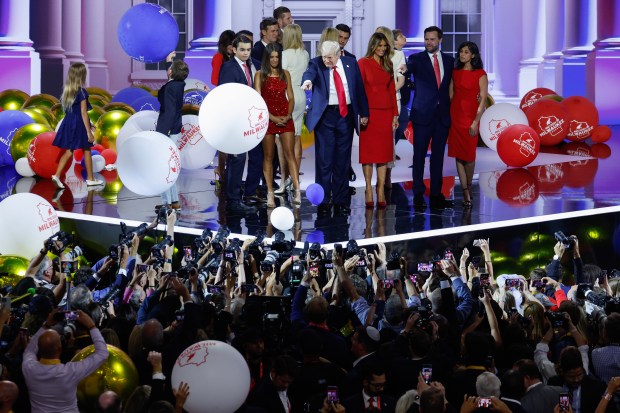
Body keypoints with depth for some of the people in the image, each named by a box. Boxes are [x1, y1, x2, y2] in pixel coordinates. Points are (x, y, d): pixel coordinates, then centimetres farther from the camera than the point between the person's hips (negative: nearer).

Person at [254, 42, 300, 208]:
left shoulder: (285, 74, 10)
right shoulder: (260, 75, 1)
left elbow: (291, 97, 11)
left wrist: (288, 115, -6)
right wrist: (273, 117, -12)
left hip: (285, 118, 2)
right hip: (267, 118, -2)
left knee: (290, 154, -7)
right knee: (268, 156, 3)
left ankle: (297, 191, -14)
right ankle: (270, 194, 6)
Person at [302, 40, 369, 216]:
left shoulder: (351, 63, 6)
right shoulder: (317, 64, -2)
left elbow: (359, 88, 9)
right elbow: (310, 72, -24)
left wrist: (363, 113, 7)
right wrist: (308, 80, -48)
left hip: (346, 115, 2)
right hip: (325, 115, -2)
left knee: (343, 160, 7)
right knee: (324, 160, -4)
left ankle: (341, 201, 13)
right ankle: (323, 201, 2)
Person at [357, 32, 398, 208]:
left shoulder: (388, 64, 12)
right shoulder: (363, 63, -2)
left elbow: (392, 89, 13)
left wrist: (395, 114, 9)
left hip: (386, 112, 4)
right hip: (369, 112, -4)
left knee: (384, 152, 3)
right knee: (368, 150, 1)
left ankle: (381, 191, 6)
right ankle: (369, 190, 6)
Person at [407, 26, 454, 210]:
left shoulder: (448, 60, 11)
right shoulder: (416, 59, -1)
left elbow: (449, 85, 16)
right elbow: (406, 69, -22)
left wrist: (449, 109, 6)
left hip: (442, 115, 3)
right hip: (423, 115, -3)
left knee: (438, 155, 7)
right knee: (419, 155, 0)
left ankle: (436, 195, 12)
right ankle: (418, 195, 5)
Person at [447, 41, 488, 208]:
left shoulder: (480, 74, -4)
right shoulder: (455, 72, 9)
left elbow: (483, 99, -7)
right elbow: (450, 95, 11)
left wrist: (476, 122, -14)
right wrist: (447, 116, 1)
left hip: (470, 116, -4)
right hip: (454, 115, 4)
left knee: (469, 156, -3)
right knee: (458, 155, 2)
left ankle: (469, 186, 21)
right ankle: (465, 193, 7)